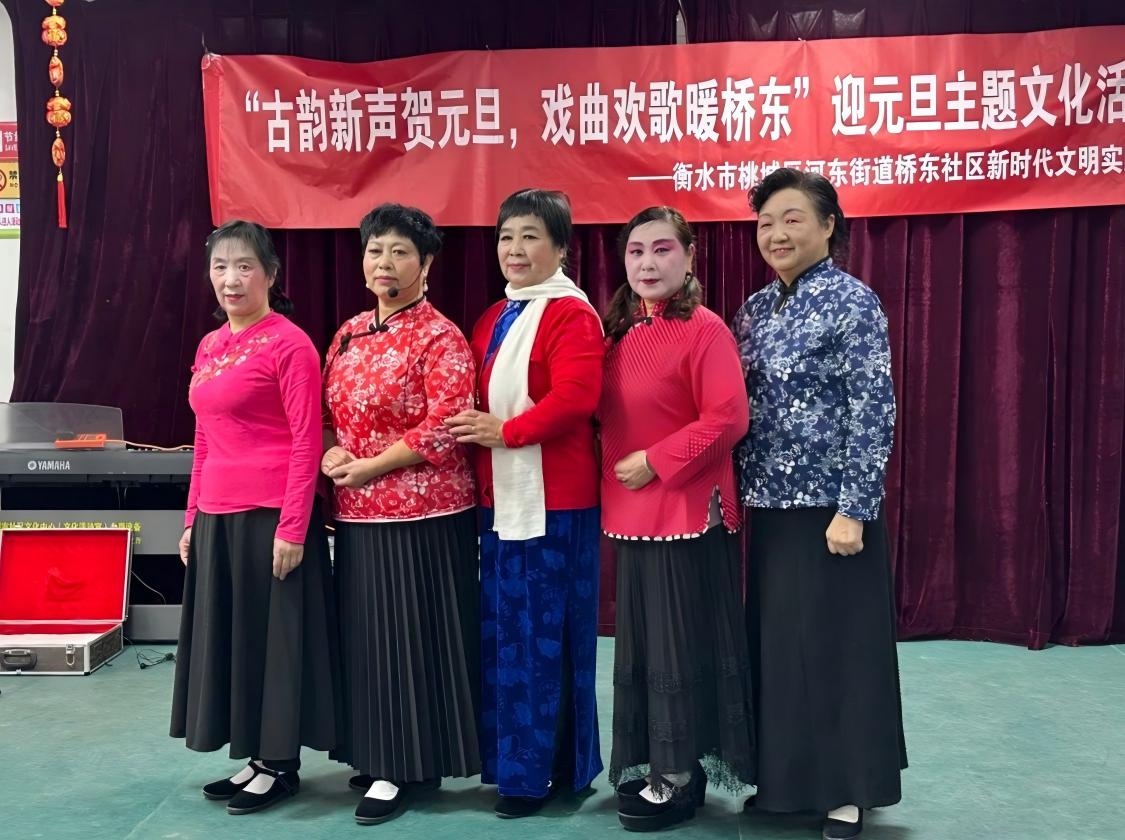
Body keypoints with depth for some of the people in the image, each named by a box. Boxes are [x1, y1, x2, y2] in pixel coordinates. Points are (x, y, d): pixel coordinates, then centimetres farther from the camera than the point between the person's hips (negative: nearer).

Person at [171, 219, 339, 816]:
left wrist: (292, 527, -18)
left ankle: (281, 764, 18)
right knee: (229, 633, 14)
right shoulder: (209, 346, 13)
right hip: (216, 517, 8)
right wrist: (193, 518, 15)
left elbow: (306, 441, -14)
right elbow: (204, 440, 17)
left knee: (274, 633, 3)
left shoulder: (289, 344, -10)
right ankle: (257, 757, 28)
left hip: (270, 514, -8)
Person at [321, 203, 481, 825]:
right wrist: (332, 454, -2)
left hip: (422, 514, -7)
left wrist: (366, 466, -15)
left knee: (415, 634, 1)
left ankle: (409, 766, 14)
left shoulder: (440, 339, -10)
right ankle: (378, 755, 27)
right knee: (368, 632, 13)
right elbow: (329, 412, 19)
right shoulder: (350, 334, 12)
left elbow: (445, 430, -18)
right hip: (358, 515, 7)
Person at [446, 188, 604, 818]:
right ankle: (511, 759, 27)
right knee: (503, 630, 13)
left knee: (543, 634, 1)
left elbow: (576, 396, -22)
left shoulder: (571, 313, -10)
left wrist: (506, 432, -18)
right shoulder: (493, 320, 17)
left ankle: (545, 768, 15)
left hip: (553, 500, -8)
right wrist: (476, 432, 2)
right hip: (499, 497, 8)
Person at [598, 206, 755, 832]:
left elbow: (728, 419, -18)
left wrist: (655, 462, -17)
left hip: (689, 511, -7)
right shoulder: (621, 331, 10)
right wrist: (618, 471, 3)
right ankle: (652, 764, 28)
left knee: (682, 643, 2)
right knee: (642, 642, 14)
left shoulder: (705, 329, -11)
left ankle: (682, 777, 16)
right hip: (631, 513, 7)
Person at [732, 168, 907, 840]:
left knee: (837, 645, 2)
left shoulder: (853, 302, -9)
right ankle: (787, 777, 28)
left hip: (830, 504, -6)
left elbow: (875, 412, -13)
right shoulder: (757, 308, 9)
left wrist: (854, 508, -18)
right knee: (775, 643, 12)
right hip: (771, 503, 6)